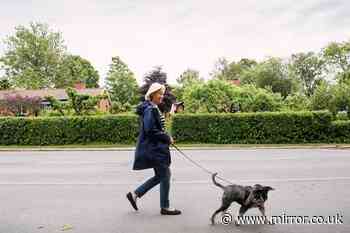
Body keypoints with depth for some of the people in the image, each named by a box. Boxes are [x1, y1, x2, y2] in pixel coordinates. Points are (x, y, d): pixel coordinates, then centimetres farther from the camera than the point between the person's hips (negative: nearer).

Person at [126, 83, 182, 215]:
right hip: (154, 148, -10)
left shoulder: (153, 108, 15)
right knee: (165, 175, 1)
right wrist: (167, 138, -14)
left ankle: (135, 194, 23)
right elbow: (150, 131, -23)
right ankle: (165, 207, 15)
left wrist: (166, 137, 9)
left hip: (156, 147, 10)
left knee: (160, 176, 17)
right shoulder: (150, 109, -16)